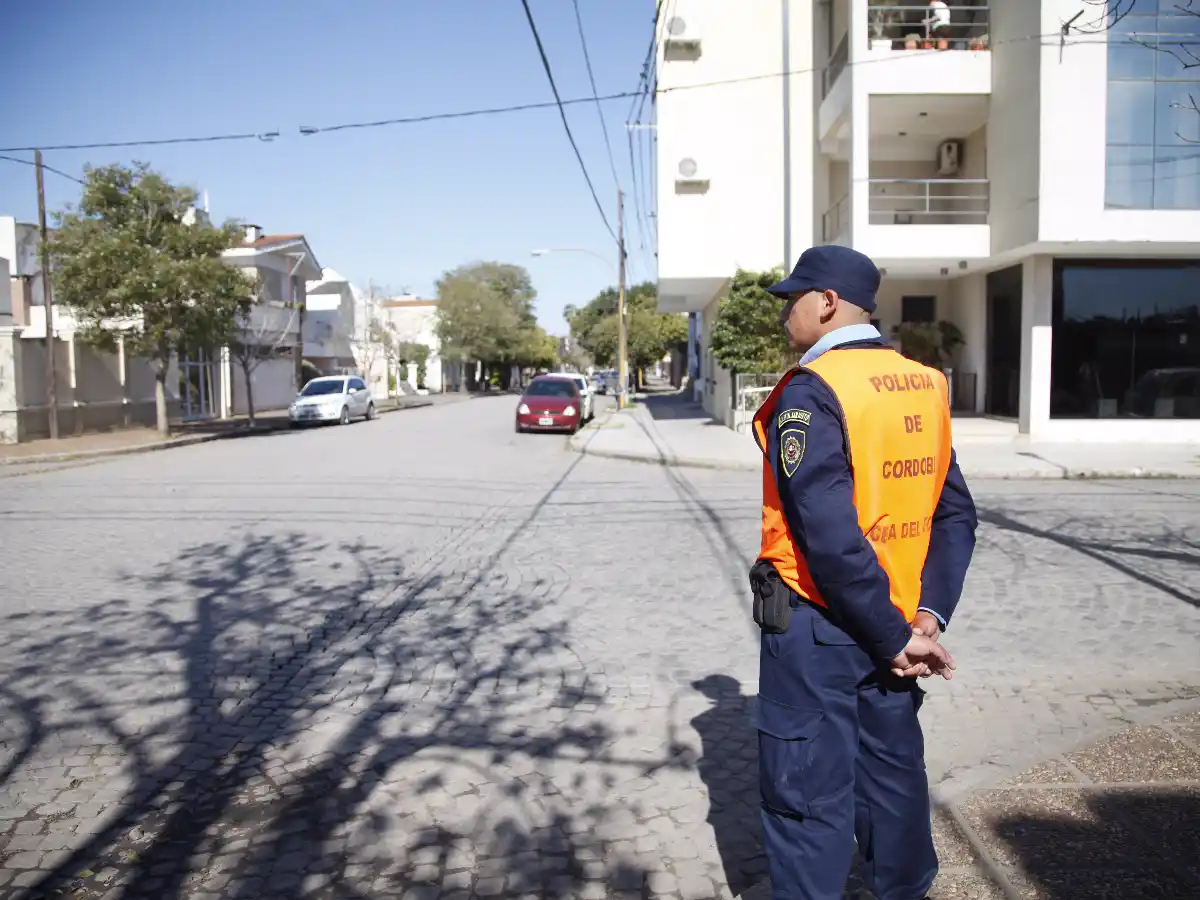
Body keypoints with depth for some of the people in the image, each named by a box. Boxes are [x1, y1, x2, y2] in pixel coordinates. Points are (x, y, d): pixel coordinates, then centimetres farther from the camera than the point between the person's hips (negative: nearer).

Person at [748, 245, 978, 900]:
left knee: (807, 794, 7)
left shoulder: (810, 390, -17)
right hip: (895, 625, 7)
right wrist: (927, 615, -1)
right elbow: (955, 513, 4)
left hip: (815, 625, -7)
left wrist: (893, 637, -15)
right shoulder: (923, 385, 5)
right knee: (894, 773, 23)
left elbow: (829, 533, -24)